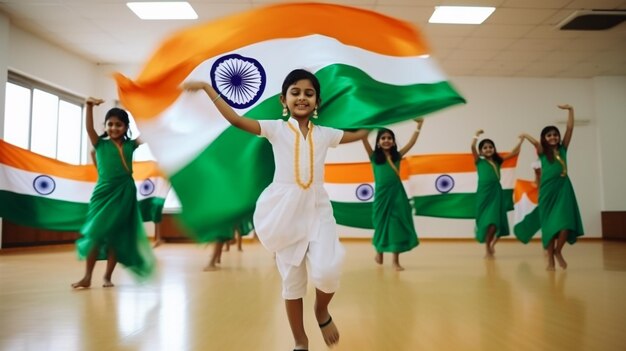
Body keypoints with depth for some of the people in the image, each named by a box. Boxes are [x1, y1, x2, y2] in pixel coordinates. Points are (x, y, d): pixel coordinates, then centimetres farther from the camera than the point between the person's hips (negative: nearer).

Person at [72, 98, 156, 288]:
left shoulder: (130, 145, 8)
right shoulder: (100, 144, 5)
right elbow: (89, 128, -10)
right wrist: (89, 106, -24)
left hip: (124, 193, 1)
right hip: (104, 192, -1)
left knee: (116, 235, 5)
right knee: (96, 233, 0)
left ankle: (108, 277, 15)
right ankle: (87, 277, 8)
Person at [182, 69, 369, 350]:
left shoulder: (324, 134, 10)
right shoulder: (276, 129, 2)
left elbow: (358, 134, 25)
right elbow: (236, 120, -6)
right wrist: (207, 87, -9)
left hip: (318, 210, 1)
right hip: (286, 212, -1)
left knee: (326, 272, -21)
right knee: (292, 282, 8)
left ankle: (322, 311, 15)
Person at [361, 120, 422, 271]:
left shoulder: (397, 156, 7)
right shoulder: (374, 156, 2)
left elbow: (412, 142, 4)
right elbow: (364, 139, -8)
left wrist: (419, 125, -2)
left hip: (397, 194, 1)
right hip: (382, 195, -1)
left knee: (397, 225, 0)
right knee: (382, 224, 12)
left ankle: (396, 260, 9)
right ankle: (379, 251, 38)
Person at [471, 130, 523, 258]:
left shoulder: (497, 161, 15)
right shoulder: (479, 161, 6)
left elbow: (514, 153, 17)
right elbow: (473, 146, -6)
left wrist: (521, 141, 13)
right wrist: (477, 134, 4)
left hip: (496, 192, 2)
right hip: (483, 193, -2)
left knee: (495, 221, -5)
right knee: (486, 222, -2)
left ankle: (491, 244, 20)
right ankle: (488, 249, 12)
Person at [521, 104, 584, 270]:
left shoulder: (563, 149, 9)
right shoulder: (542, 152, 5)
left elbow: (570, 128, 2)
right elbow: (536, 143, -16)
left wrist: (570, 110, -2)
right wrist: (525, 136, -3)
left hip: (563, 188, 1)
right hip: (548, 189, -1)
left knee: (566, 223, -12)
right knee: (549, 224, 2)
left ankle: (558, 251, 13)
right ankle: (550, 258, 14)